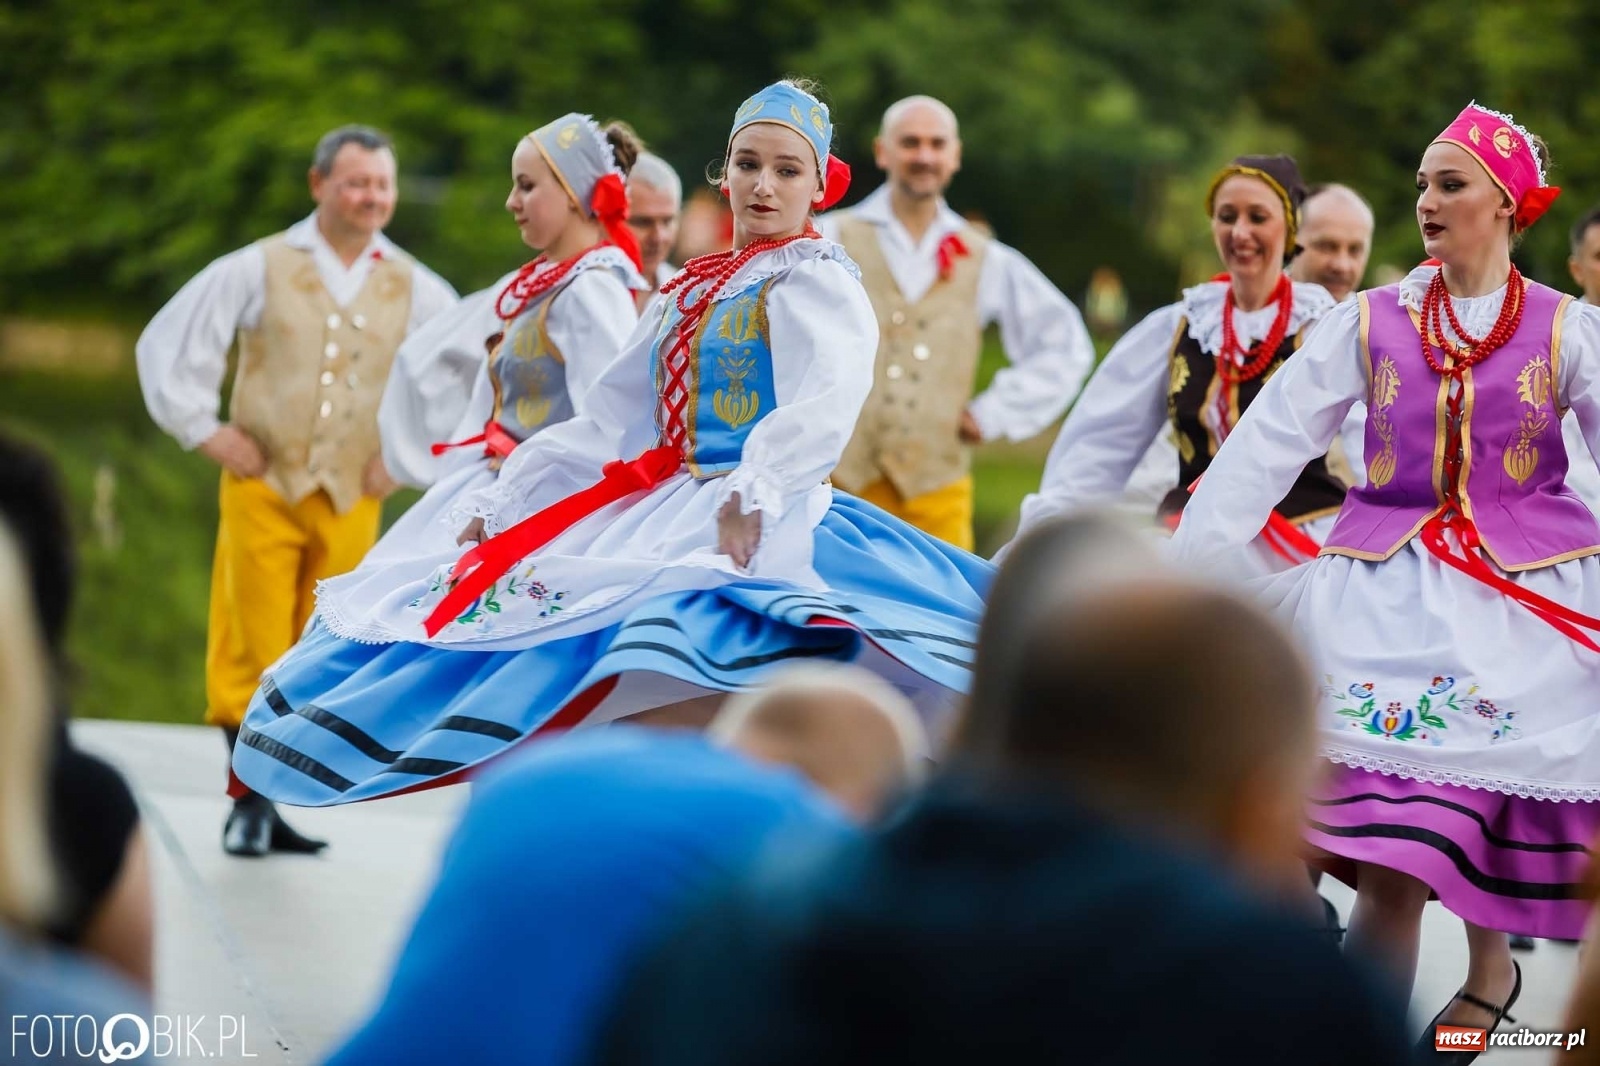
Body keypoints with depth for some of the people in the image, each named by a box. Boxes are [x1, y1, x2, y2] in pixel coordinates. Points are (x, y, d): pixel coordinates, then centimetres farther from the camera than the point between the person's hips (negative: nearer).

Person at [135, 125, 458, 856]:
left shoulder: (414, 289, 7)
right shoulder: (260, 269, 1)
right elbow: (167, 345, 2)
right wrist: (207, 433, -2)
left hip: (352, 500, 2)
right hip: (263, 488, -2)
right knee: (253, 652, -3)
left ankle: (272, 800, 13)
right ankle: (250, 803, 4)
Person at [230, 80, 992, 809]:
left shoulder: (814, 278, -3)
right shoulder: (694, 290, 21)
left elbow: (822, 406, -22)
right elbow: (607, 420, 24)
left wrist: (755, 494, -39)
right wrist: (500, 504, 19)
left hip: (748, 527, -9)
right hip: (659, 511, 9)